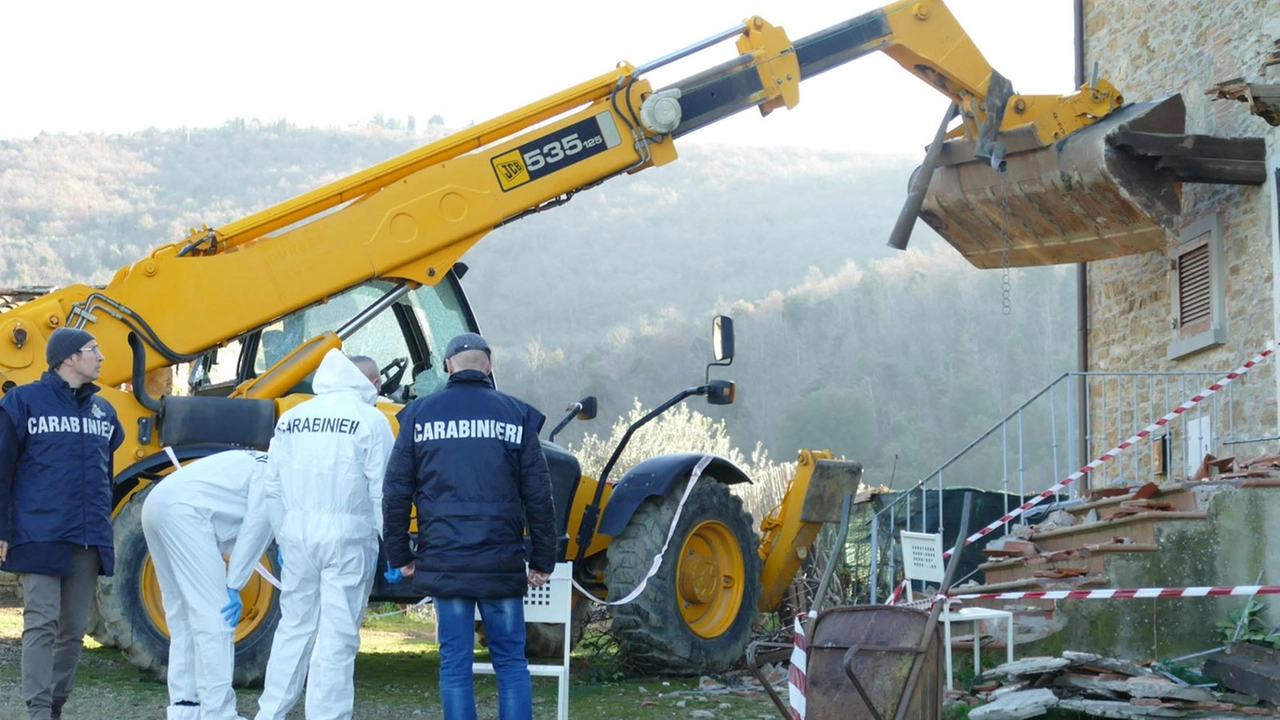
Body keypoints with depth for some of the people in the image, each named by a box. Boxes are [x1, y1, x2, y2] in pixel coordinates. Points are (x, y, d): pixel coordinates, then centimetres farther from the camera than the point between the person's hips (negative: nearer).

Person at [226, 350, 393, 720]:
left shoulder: (290, 419, 11)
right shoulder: (370, 420, -5)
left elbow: (272, 488, 11)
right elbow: (382, 491, -8)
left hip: (297, 533, 5)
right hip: (347, 535, -5)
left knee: (294, 627, 16)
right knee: (338, 635, 0)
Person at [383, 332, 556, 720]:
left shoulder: (420, 414, 4)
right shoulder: (515, 414, 2)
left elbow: (396, 492, 2)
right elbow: (538, 495, 0)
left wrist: (400, 555, 11)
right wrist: (542, 561, 7)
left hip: (443, 564, 1)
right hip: (502, 565, 0)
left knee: (455, 663, 6)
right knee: (511, 661, 8)